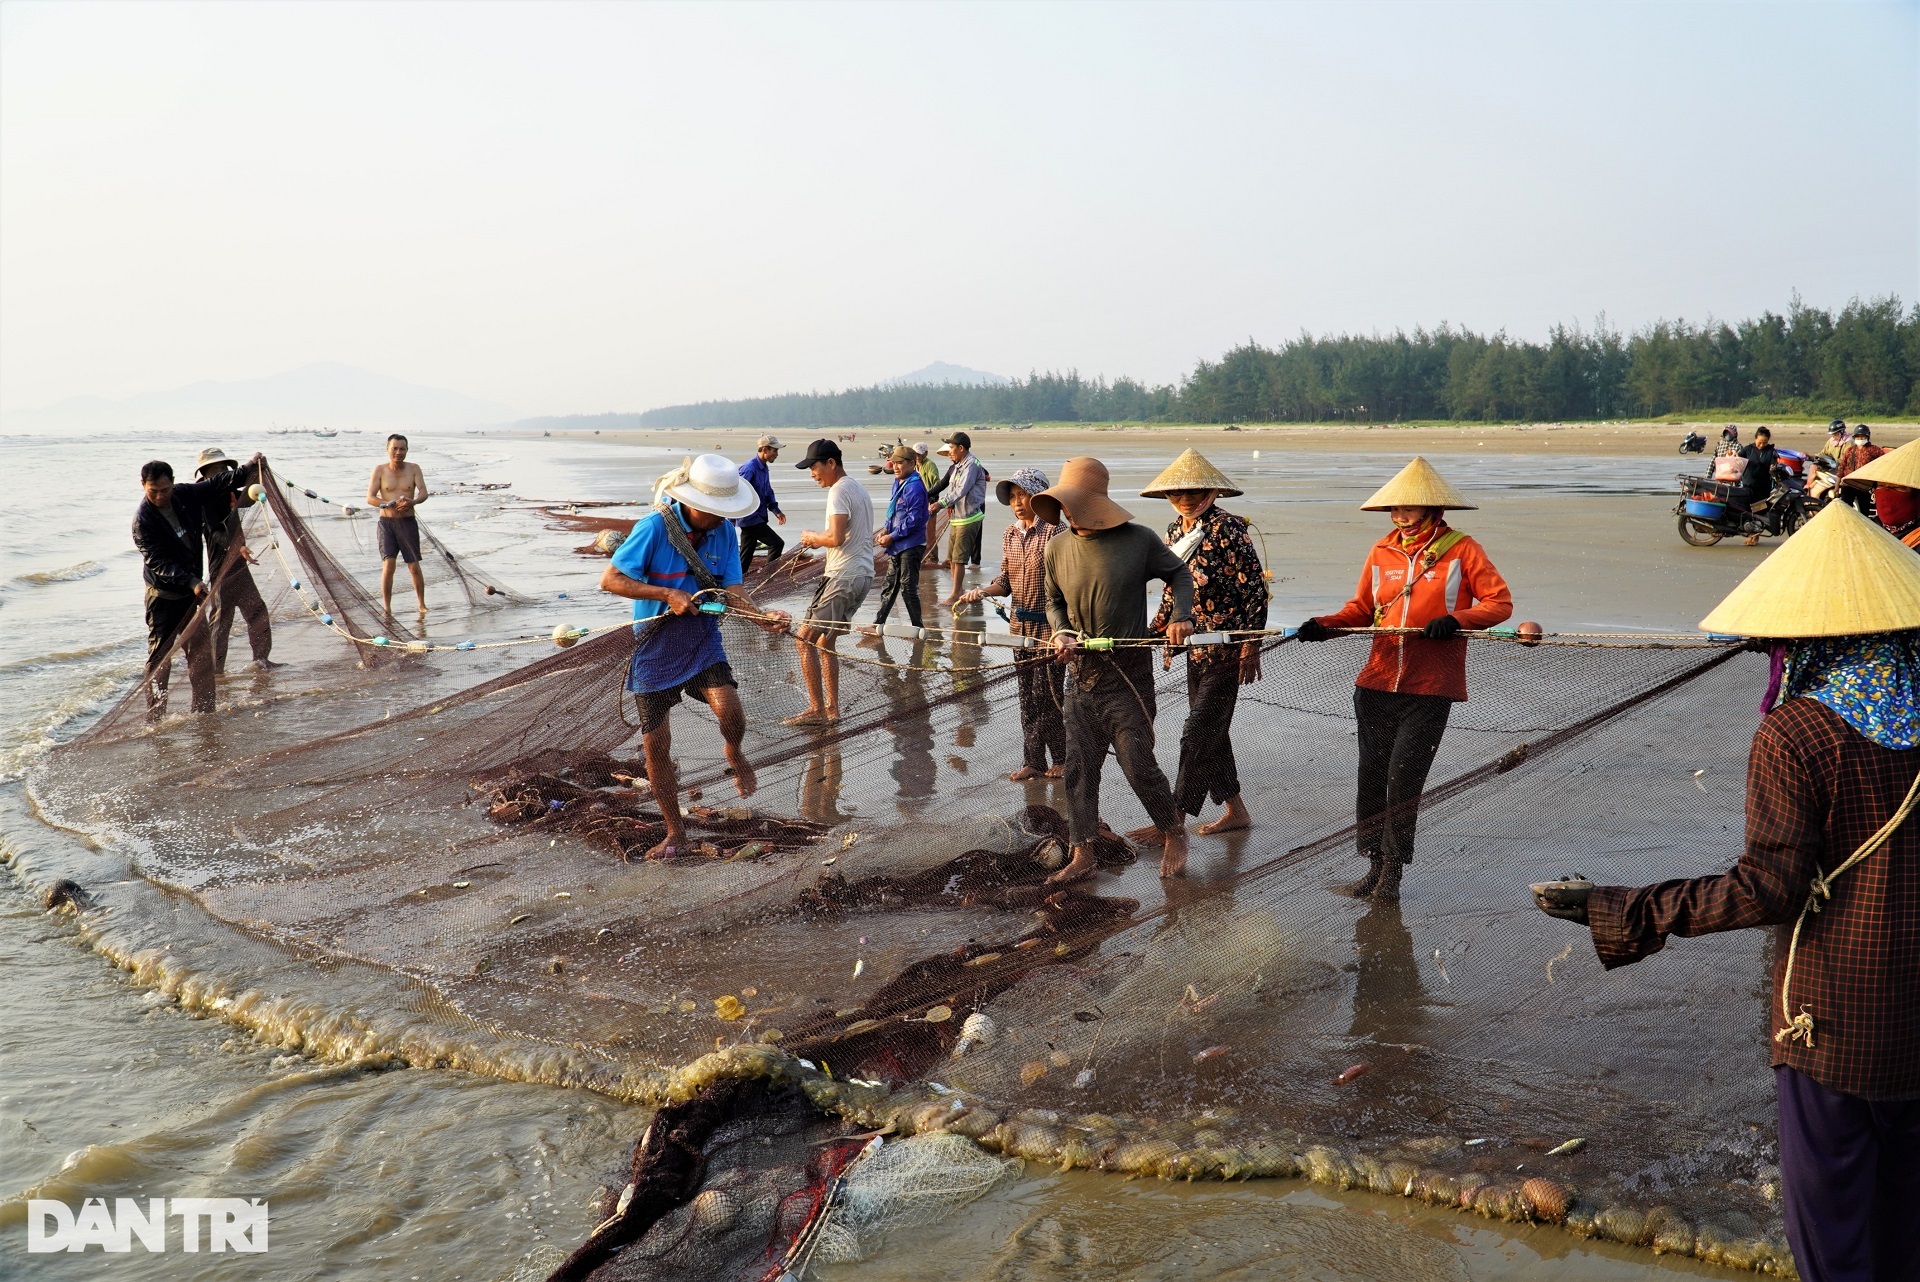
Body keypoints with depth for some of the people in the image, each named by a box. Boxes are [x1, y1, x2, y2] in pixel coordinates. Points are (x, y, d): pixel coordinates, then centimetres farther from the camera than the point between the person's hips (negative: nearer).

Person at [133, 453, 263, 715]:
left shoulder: (186, 495, -4)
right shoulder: (143, 519, -20)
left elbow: (215, 485, 14)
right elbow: (157, 562, -25)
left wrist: (245, 471, 4)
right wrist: (191, 582, -34)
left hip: (191, 591, 6)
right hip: (163, 595, -6)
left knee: (201, 652, 6)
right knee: (160, 657, -3)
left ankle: (204, 711, 13)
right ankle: (155, 717, 3)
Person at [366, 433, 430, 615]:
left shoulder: (414, 469, 3)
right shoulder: (380, 470, -1)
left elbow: (424, 493, -8)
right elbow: (370, 498, -6)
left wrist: (412, 502, -30)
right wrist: (391, 504, -22)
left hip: (408, 522, 1)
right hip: (386, 523, -1)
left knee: (414, 567, 5)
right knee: (388, 565, -12)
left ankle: (422, 605, 20)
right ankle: (387, 609, -4)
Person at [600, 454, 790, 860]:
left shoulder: (725, 531, -5)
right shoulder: (654, 528, -18)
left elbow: (730, 589, -8)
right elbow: (610, 579, -16)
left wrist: (762, 616, -27)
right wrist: (667, 593, -24)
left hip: (702, 644, 2)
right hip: (654, 650, -1)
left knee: (730, 710, -26)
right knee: (655, 745, 4)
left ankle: (734, 754, 12)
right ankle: (675, 835, 23)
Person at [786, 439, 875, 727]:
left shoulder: (839, 491, -13)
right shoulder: (858, 489, 19)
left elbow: (836, 538, -24)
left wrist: (812, 536, -5)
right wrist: (819, 541, 17)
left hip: (843, 578, -10)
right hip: (863, 574, 10)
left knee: (805, 638, -6)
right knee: (825, 641, 16)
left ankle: (816, 709, -6)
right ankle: (832, 708, 16)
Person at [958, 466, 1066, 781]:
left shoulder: (1054, 532, -12)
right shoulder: (1009, 535, 8)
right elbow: (1006, 583, 13)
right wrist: (982, 591, -6)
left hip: (1049, 626, -6)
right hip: (1021, 625, 6)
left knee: (1049, 693, -2)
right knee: (1027, 696, 10)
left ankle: (1061, 759, 14)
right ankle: (1034, 762, 19)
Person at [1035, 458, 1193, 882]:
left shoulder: (1139, 540, -9)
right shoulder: (1057, 549, 2)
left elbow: (1180, 575, 7)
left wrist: (1180, 616, -9)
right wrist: (1061, 633, -4)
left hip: (1129, 676, -4)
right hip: (1082, 676, 4)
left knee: (1138, 764, 0)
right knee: (1078, 767, 5)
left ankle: (1174, 834, 25)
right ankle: (1081, 856, 15)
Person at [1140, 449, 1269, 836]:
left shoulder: (1228, 528, -15)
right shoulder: (1175, 531, 8)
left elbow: (1255, 589, -15)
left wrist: (1250, 647, -18)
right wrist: (1154, 630, 17)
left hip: (1227, 649, -8)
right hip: (1196, 648, 8)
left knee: (1197, 734, -7)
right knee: (1211, 732, 13)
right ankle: (1235, 812, 25)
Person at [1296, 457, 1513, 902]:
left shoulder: (1461, 550, -2)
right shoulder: (1382, 552, 11)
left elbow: (1500, 602, -4)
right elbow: (1361, 610, 15)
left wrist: (1455, 620, -20)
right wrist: (1325, 625, -4)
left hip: (1429, 690, -4)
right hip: (1377, 684, 4)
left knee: (1403, 781, -6)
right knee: (1371, 778, 6)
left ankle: (1392, 875, 9)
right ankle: (1375, 867, 21)